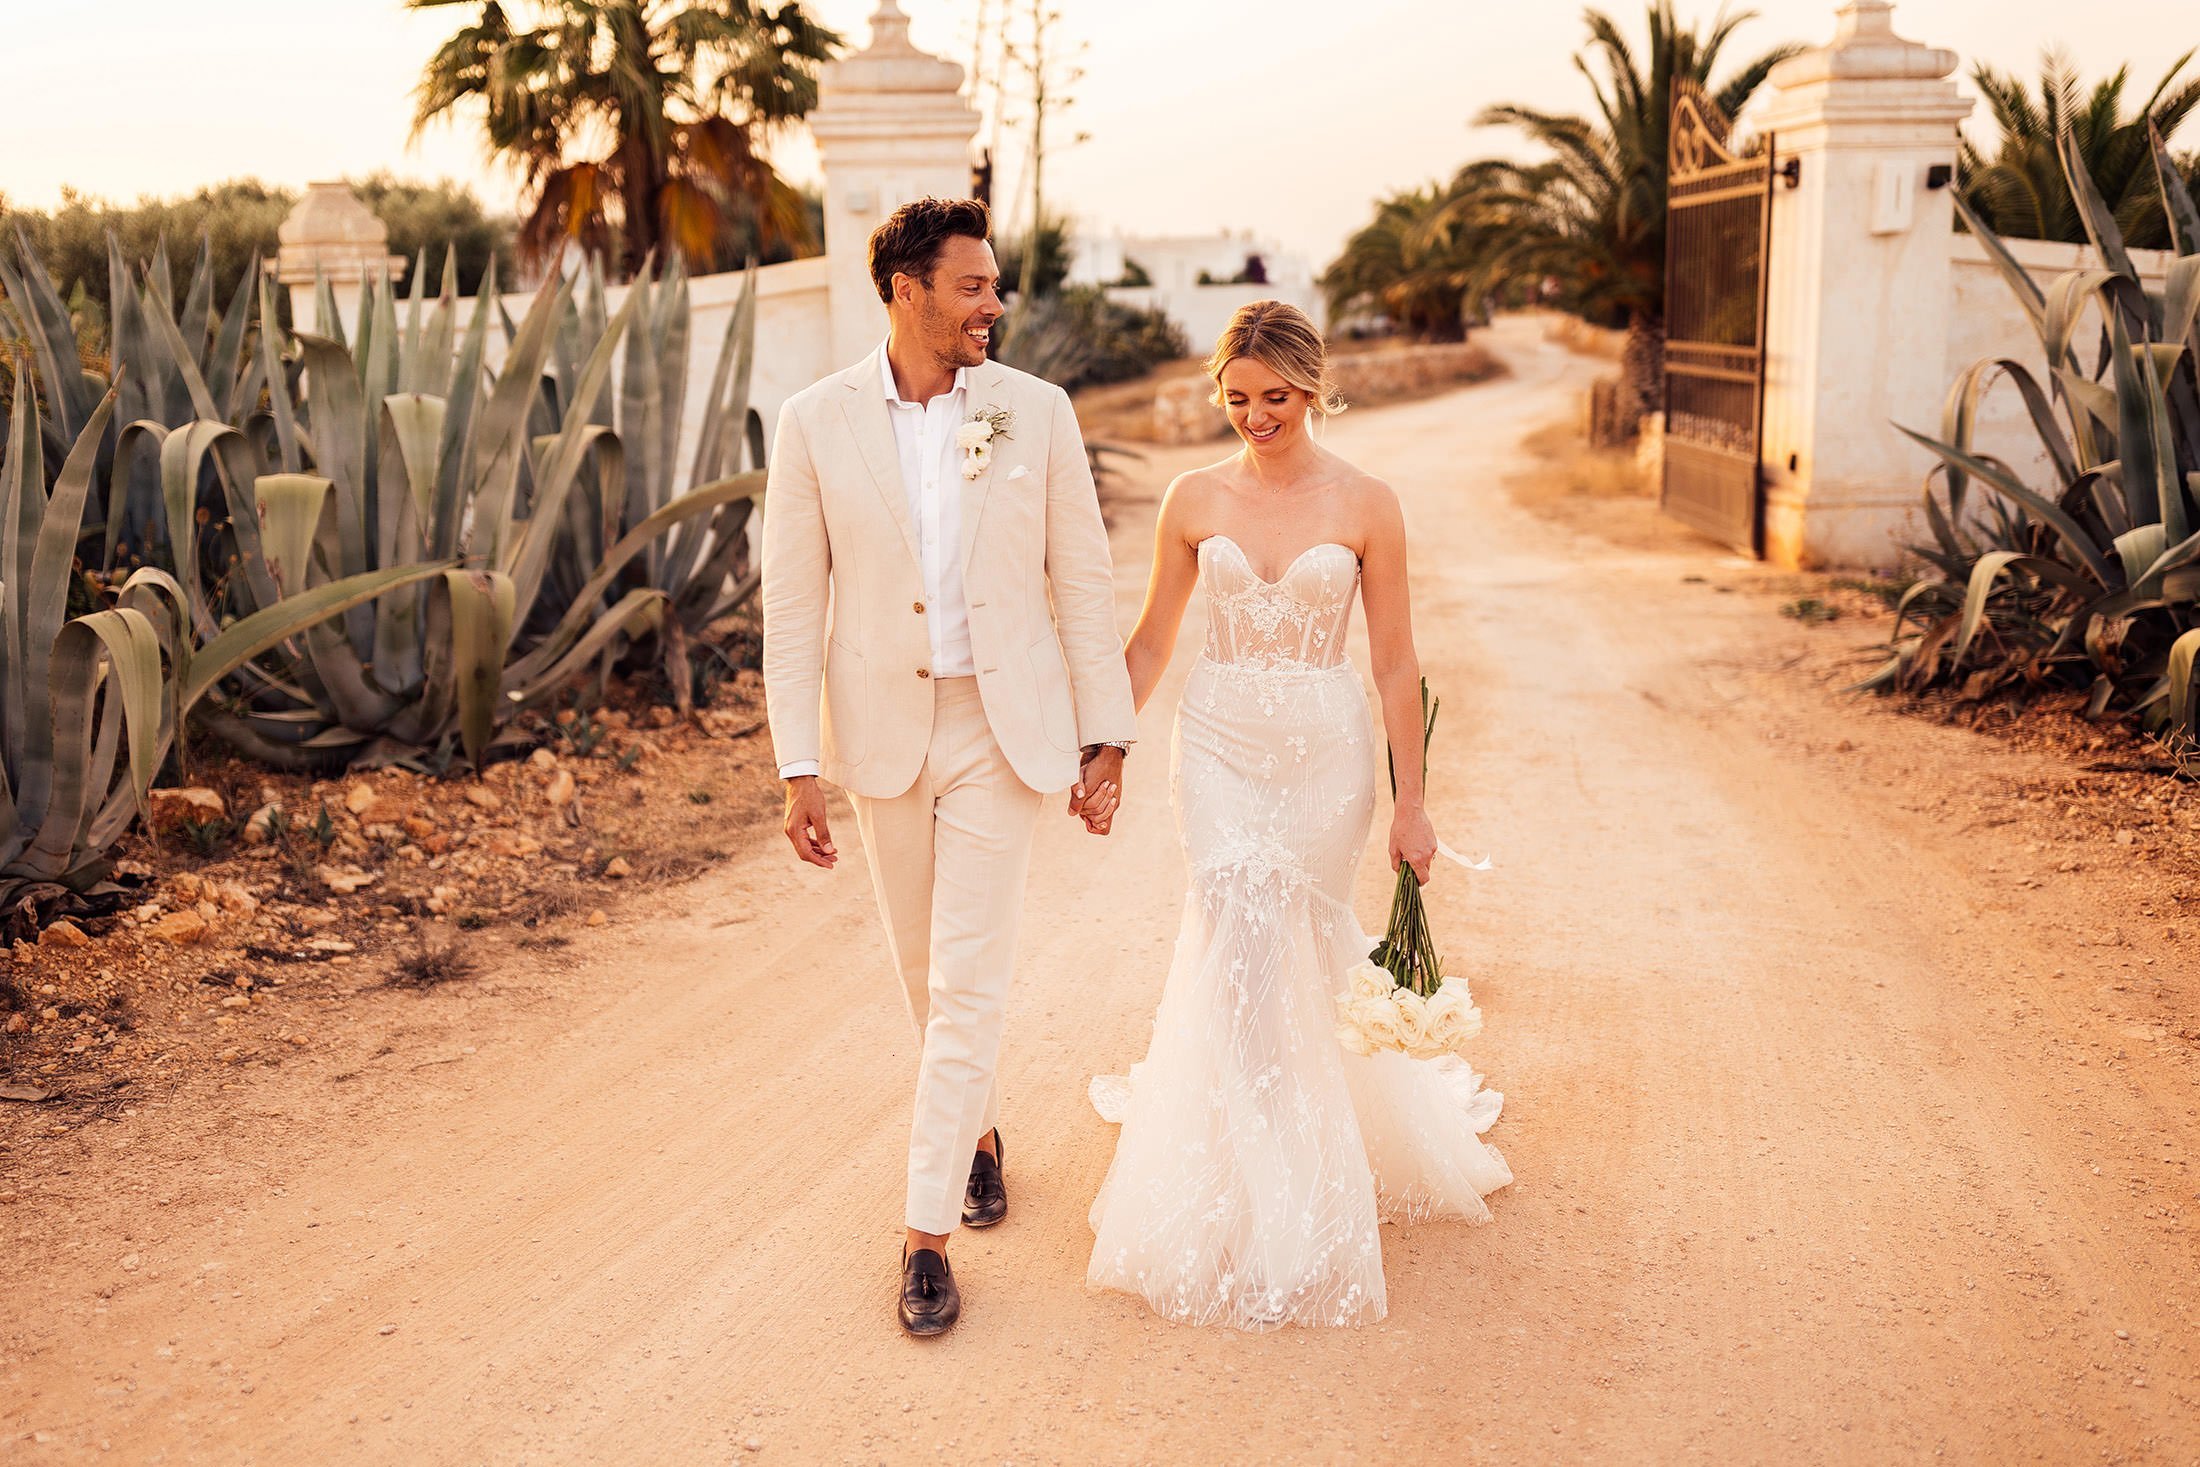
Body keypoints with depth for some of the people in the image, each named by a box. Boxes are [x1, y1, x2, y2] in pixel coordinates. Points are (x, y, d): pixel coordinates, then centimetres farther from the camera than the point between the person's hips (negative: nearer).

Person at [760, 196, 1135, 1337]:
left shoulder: (1036, 412, -3)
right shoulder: (815, 423, -4)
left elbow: (1083, 582, 0)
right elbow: (793, 604, -4)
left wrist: (1105, 740, -2)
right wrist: (799, 767, -8)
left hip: (1004, 729, -1)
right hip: (882, 731, 2)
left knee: (968, 979, -4)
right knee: (923, 967, 17)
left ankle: (929, 1232, 4)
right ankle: (978, 1129, 43)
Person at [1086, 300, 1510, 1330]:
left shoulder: (1365, 504, -4)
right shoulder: (1195, 499, 1)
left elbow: (1395, 661, -1)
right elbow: (1151, 641, 9)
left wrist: (1411, 803, 0)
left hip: (1326, 752, -1)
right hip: (1220, 748, 1)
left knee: (1300, 955, 7)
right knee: (1238, 954, -8)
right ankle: (1265, 1215, 5)